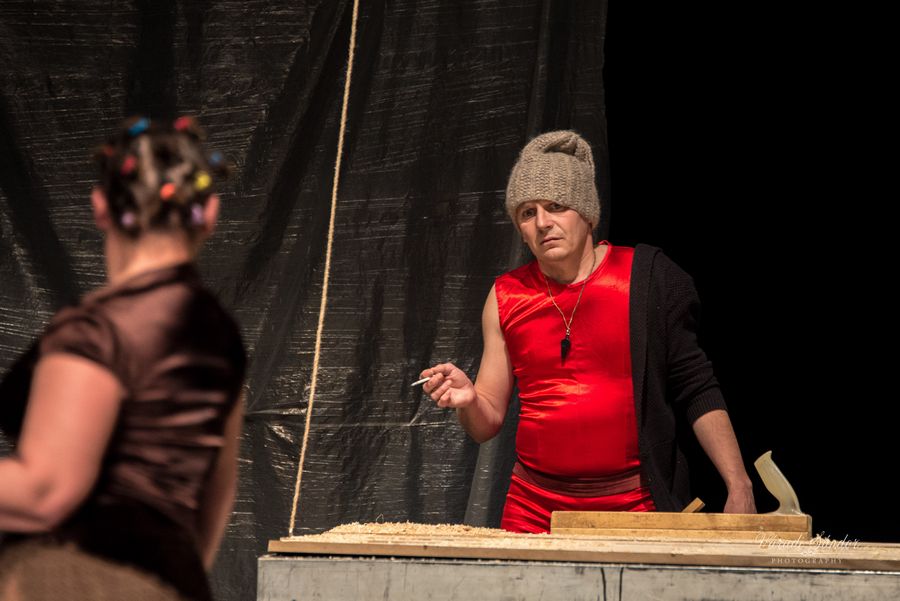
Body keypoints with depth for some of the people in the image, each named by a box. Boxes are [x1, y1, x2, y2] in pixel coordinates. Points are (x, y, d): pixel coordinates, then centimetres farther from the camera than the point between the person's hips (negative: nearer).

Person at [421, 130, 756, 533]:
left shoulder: (646, 275, 0)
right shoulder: (506, 297, 7)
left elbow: (696, 391, 0)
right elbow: (487, 425, 11)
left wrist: (738, 485, -8)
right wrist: (468, 401, -11)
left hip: (637, 507, -2)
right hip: (533, 511, 2)